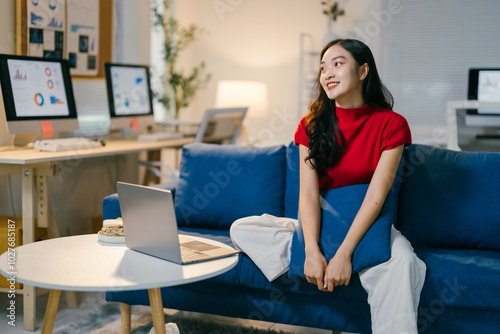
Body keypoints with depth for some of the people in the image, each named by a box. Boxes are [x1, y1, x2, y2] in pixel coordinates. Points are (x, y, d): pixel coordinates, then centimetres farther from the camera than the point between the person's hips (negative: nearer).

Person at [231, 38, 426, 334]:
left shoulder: (391, 124, -9)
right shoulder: (312, 125, -1)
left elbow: (375, 197, -17)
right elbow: (308, 194, -11)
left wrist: (344, 254, -28)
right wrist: (312, 251, -27)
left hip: (367, 225, -3)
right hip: (320, 224, 4)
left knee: (402, 262, -37)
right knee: (240, 229, -15)